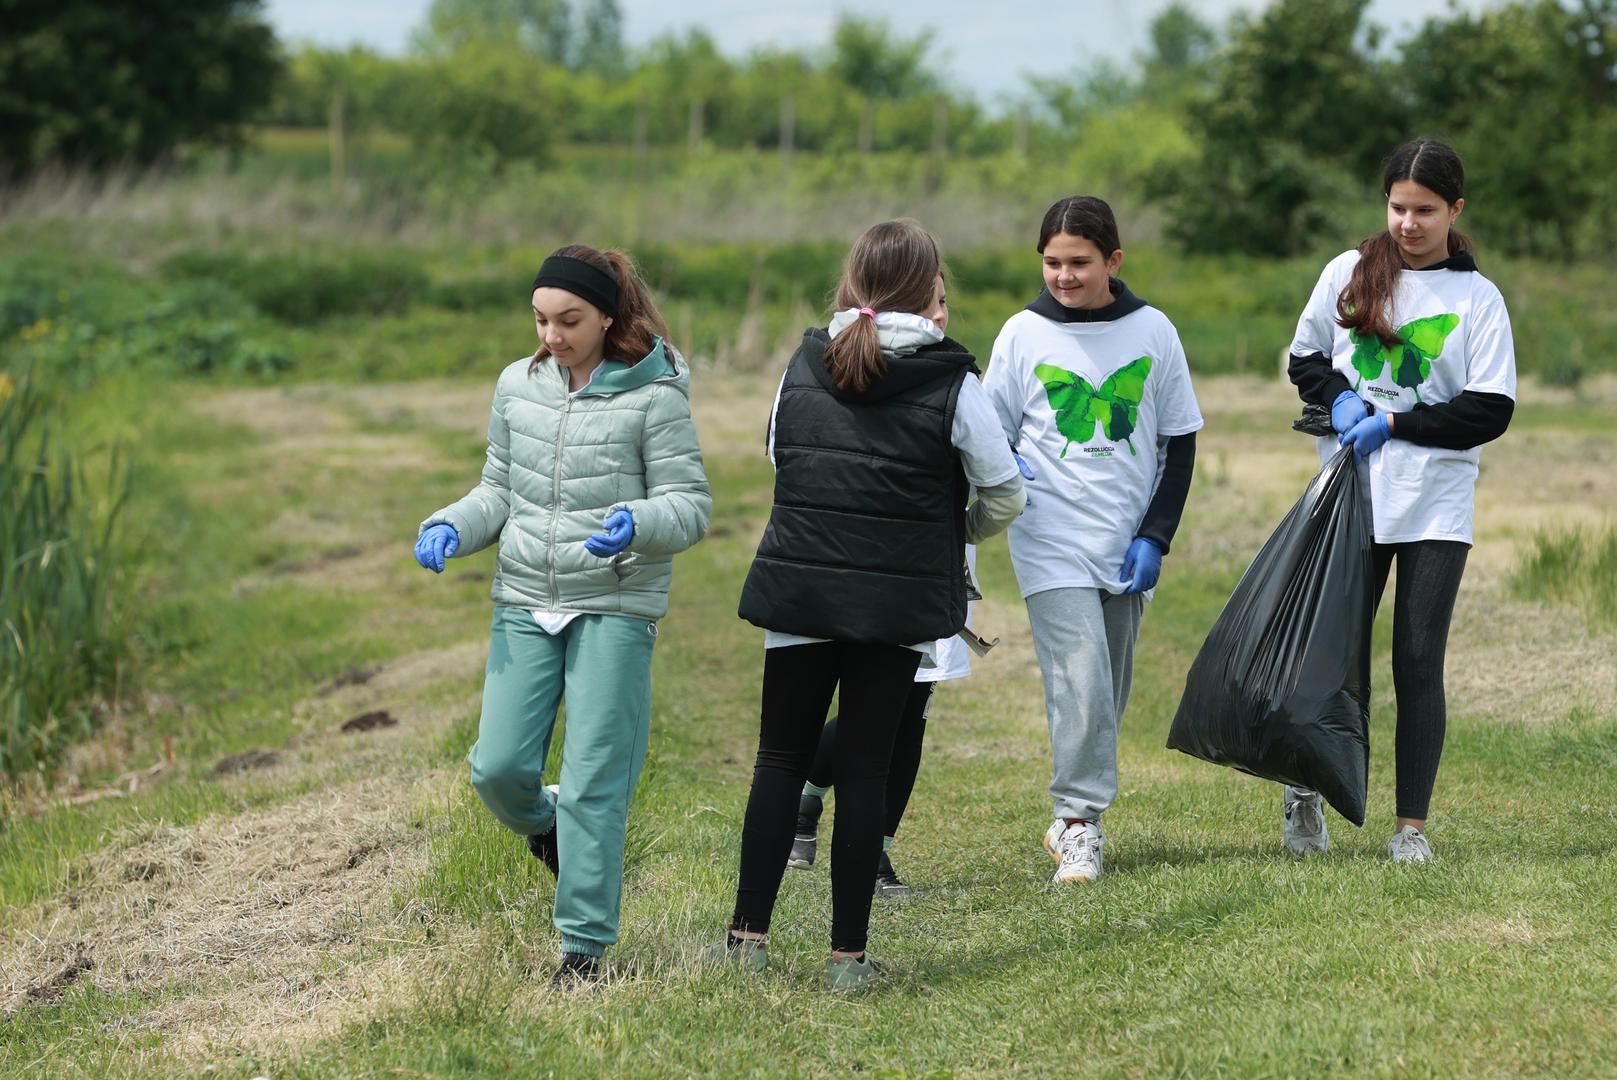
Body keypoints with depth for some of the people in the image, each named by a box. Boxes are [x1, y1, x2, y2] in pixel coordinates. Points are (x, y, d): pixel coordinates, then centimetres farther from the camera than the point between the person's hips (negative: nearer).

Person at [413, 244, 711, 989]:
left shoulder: (654, 395, -9)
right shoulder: (518, 386, 5)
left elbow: (690, 504, -8)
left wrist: (634, 524, -29)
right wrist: (450, 528, -5)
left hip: (615, 610, -4)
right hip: (524, 603, 4)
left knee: (593, 782, -2)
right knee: (499, 768, 0)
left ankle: (585, 946, 10)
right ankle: (548, 830, 35)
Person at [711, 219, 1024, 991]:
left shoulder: (805, 365, 3)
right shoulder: (951, 383, -6)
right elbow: (1005, 493, 1)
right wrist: (961, 531, 23)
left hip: (798, 587, 2)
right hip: (899, 600, -2)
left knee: (782, 758, 11)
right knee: (864, 767, 3)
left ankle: (749, 935, 8)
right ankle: (847, 954, 6)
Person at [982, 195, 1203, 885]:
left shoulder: (1152, 331, 2)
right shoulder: (1024, 334, -1)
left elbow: (1180, 443, 7)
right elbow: (991, 433, 7)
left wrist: (1155, 536, -1)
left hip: (1126, 547, 2)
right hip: (1053, 543, -2)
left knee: (1110, 689, 9)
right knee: (1082, 682, -14)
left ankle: (1077, 814, 23)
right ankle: (1079, 821, -5)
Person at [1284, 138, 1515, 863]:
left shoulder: (1478, 299, -1)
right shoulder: (1348, 272, 5)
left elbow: (1491, 411, -6)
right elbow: (1305, 357, 14)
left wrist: (1393, 424, -13)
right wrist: (1340, 397, -7)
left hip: (1436, 509, -1)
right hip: (1349, 498, 1)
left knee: (1419, 663, -2)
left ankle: (1412, 825, 5)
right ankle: (1305, 791, 25)